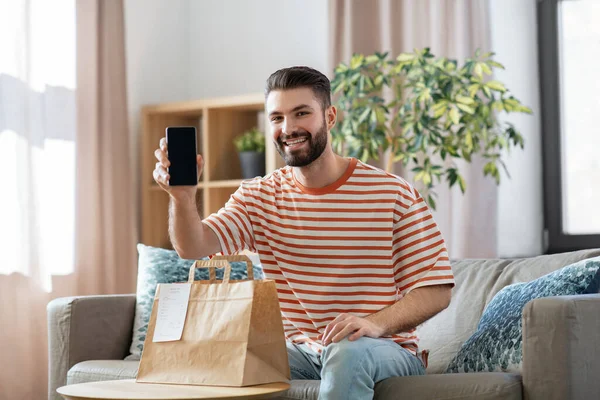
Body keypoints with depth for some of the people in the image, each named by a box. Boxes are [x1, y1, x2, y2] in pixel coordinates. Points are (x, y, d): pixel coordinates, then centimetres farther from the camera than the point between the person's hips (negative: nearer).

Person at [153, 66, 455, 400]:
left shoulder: (394, 194, -6)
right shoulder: (259, 197, 5)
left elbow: (437, 291, -8)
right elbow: (192, 248, -12)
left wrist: (376, 324, -27)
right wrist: (183, 195, -34)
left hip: (385, 350, -2)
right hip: (299, 351, 3)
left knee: (348, 352, -36)